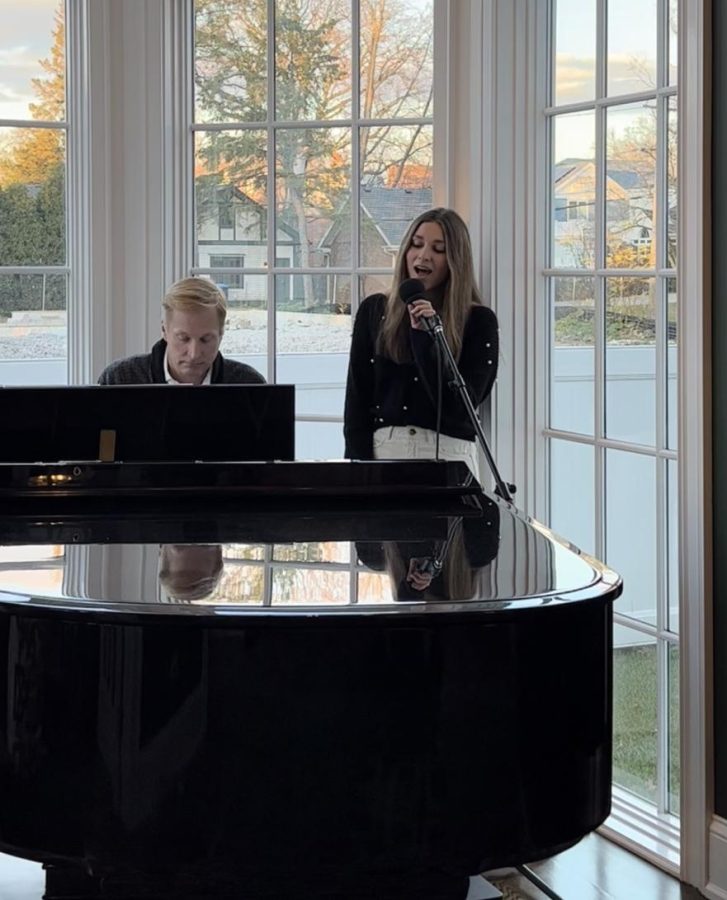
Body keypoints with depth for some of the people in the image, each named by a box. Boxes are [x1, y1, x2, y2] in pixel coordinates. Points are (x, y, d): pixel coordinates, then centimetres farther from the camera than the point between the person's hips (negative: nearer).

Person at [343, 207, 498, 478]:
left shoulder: (478, 321, 0)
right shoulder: (374, 310, 7)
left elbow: (461, 405, -9)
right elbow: (357, 398, 5)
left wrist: (424, 335, -14)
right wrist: (360, 466, -5)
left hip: (448, 453, -2)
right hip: (382, 450, 2)